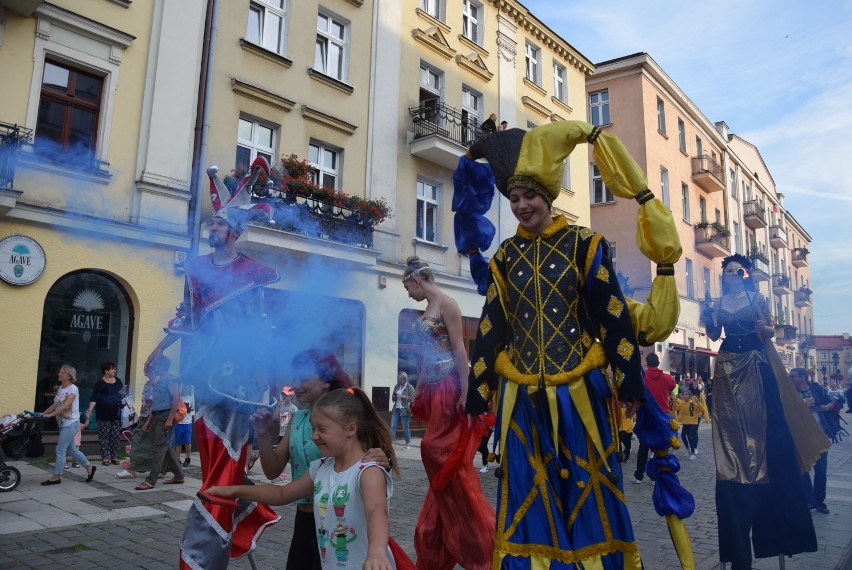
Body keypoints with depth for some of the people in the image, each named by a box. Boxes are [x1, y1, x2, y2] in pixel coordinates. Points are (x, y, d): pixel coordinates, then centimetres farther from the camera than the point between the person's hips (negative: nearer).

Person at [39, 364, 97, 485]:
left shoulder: (73, 389, -14)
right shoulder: (60, 388, 11)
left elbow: (65, 406, -22)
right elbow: (55, 405, 13)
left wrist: (50, 415, -23)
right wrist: (43, 413, 2)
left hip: (71, 423, -9)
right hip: (63, 423, 9)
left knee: (60, 449, -6)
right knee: (71, 449, 14)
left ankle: (56, 477, 2)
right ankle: (89, 467, 25)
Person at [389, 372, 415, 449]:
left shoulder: (410, 387, -2)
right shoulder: (396, 387, 15)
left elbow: (412, 398, -10)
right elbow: (393, 398, 21)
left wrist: (402, 396, -17)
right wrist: (394, 396, -2)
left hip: (404, 410, -5)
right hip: (396, 409, 5)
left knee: (405, 428, 1)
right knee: (393, 426, -2)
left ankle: (408, 444, 11)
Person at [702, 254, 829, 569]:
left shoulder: (757, 298, 3)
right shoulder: (717, 304, 8)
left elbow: (768, 331, 2)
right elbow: (714, 335, 7)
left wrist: (766, 329, -21)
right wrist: (707, 320, -12)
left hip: (755, 363, -2)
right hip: (728, 367, 2)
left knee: (762, 419, -5)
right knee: (731, 427, 0)